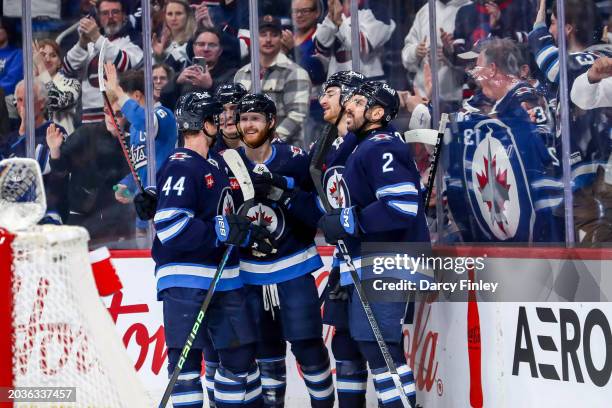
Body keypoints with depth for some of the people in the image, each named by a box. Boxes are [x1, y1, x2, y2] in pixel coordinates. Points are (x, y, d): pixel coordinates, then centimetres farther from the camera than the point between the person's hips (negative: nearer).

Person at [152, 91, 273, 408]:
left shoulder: (218, 163, 17)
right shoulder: (180, 167, -12)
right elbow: (170, 227, -23)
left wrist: (247, 233, 14)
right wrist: (224, 230, -22)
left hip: (225, 279, 9)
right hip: (185, 279, -9)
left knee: (241, 353, 12)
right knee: (186, 358, -8)